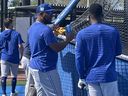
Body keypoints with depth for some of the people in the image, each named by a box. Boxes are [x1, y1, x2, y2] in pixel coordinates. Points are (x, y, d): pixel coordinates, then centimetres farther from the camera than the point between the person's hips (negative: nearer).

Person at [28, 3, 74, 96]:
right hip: (46, 69, -10)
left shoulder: (32, 27, 10)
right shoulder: (46, 30, -20)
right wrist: (68, 40, -6)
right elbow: (57, 48, -19)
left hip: (34, 66, 10)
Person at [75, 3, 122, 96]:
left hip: (91, 76, 1)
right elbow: (118, 52, 10)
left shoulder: (82, 34, -5)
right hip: (109, 75, 0)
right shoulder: (113, 31, -2)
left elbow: (79, 58, -5)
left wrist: (82, 78, 5)